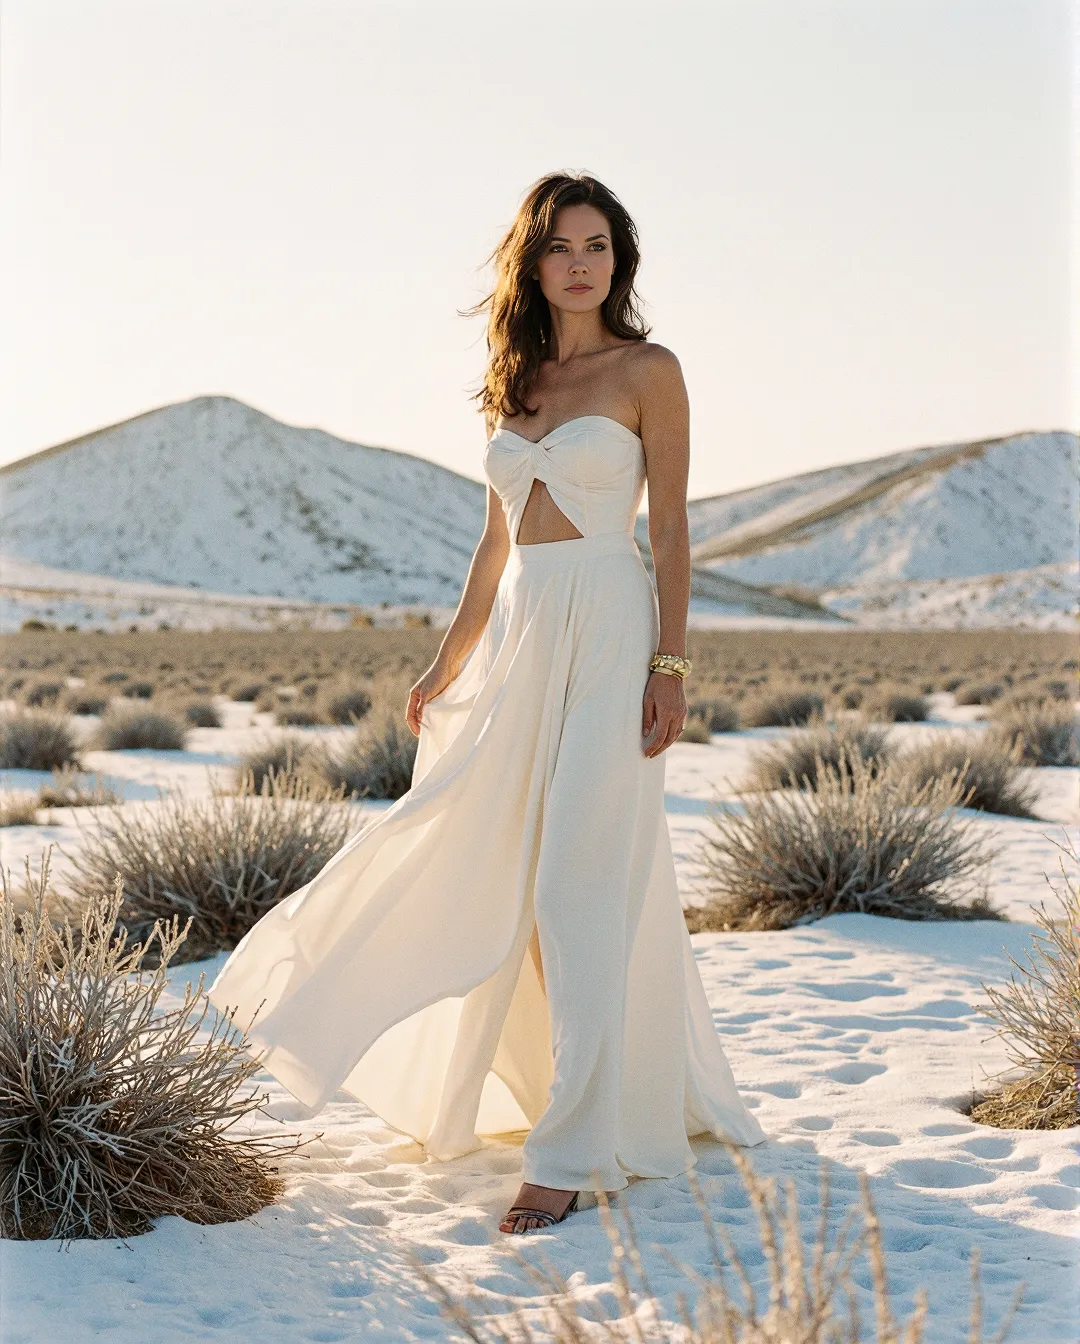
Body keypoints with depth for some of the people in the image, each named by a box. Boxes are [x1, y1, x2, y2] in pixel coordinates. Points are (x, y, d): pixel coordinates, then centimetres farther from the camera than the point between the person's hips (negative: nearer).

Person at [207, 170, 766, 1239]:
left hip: (606, 631, -6)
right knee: (494, 879, 9)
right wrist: (446, 666, 16)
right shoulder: (514, 380, 15)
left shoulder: (649, 372, 0)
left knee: (583, 887, -9)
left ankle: (576, 1151, -4)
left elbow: (670, 530, -5)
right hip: (516, 639, 6)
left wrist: (669, 666, -13)